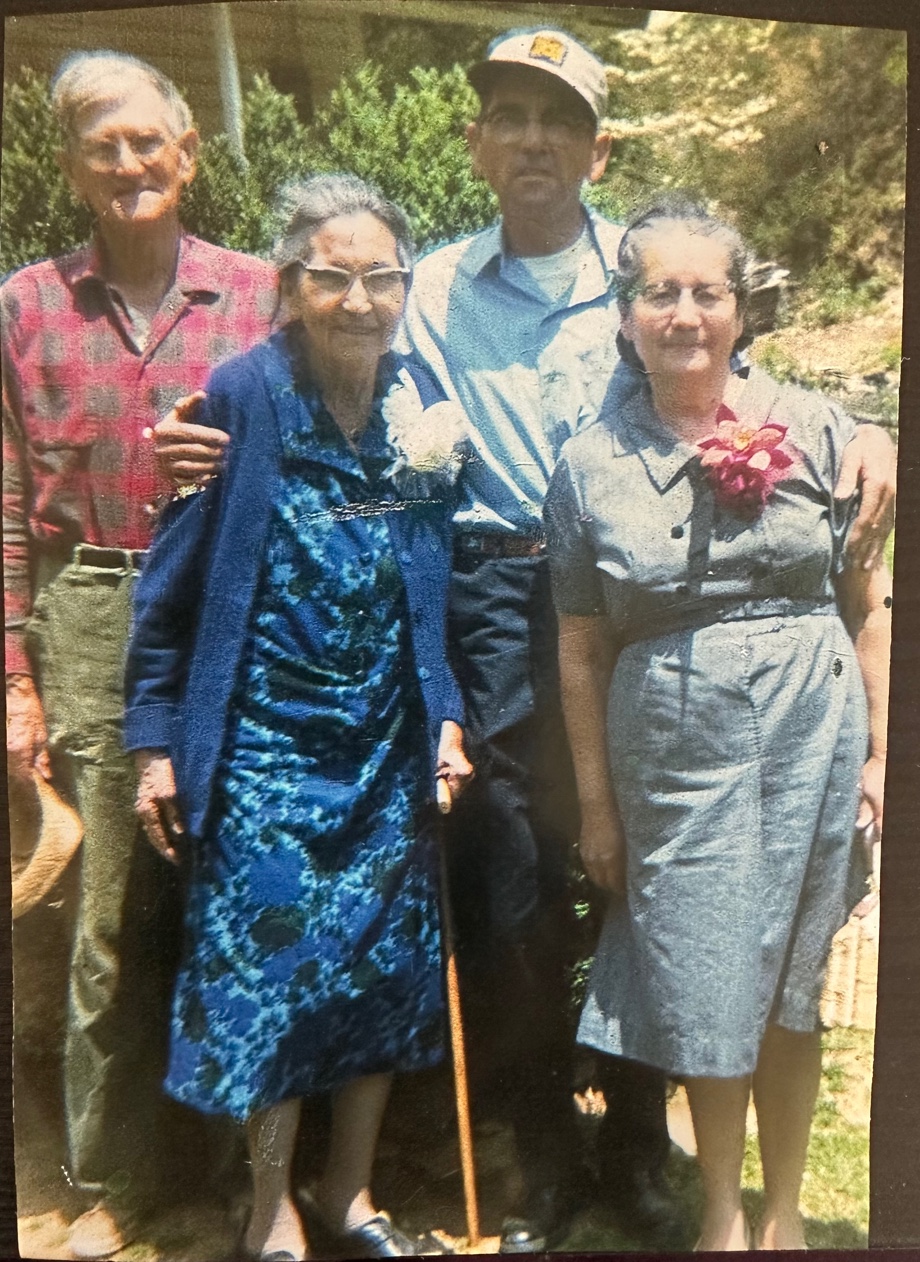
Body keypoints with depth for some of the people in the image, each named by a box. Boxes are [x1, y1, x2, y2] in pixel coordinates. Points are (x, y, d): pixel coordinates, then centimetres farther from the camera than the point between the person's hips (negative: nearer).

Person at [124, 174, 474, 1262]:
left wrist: (444, 714, 5)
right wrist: (156, 741, -5)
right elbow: (173, 580, -6)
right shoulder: (244, 394, -11)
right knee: (267, 962, 5)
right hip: (263, 739, -4)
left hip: (387, 741, 4)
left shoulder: (421, 398, 1)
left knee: (389, 961, 12)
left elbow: (434, 583, 9)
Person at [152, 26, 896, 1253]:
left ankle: (639, 1146, 32)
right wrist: (245, 449, -7)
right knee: (511, 877, 6)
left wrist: (854, 430, -9)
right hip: (495, 602, 1)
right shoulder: (435, 290, 9)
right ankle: (545, 1160, 29)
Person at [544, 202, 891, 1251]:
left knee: (792, 988, 14)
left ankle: (785, 1214, 37)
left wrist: (880, 750, 3)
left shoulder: (814, 429, 1)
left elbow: (867, 604, 6)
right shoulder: (590, 465, 0)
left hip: (813, 730, 1)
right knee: (706, 996, 10)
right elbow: (582, 651, 3)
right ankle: (722, 1219, 36)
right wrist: (596, 803, 4)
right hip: (674, 744, 0)